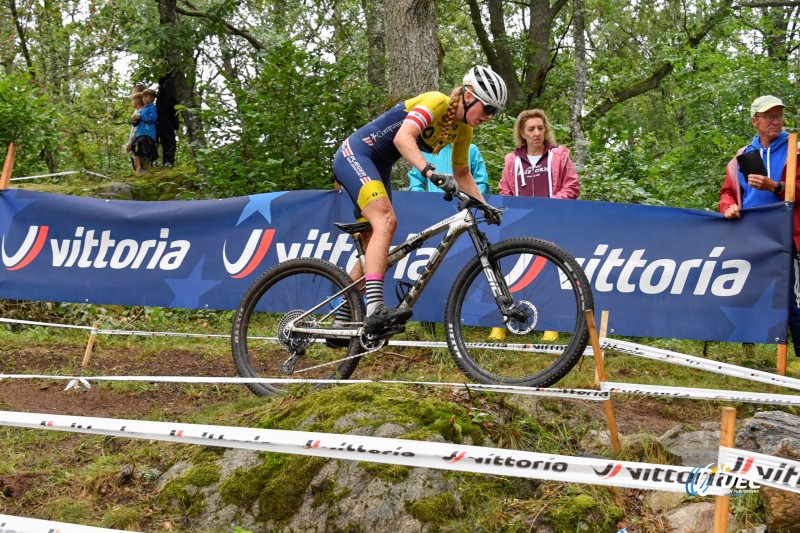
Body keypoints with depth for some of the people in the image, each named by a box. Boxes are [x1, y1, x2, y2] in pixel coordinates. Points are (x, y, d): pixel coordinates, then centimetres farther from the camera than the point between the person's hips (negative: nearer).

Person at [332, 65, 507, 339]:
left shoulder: (463, 130, 5)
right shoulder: (437, 102, -21)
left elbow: (462, 173, 18)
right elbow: (403, 137, -36)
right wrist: (432, 173, -48)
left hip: (377, 167, 10)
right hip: (354, 154, -10)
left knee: (372, 248, 9)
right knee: (386, 221, -29)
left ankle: (341, 323, 18)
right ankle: (375, 309, -41)